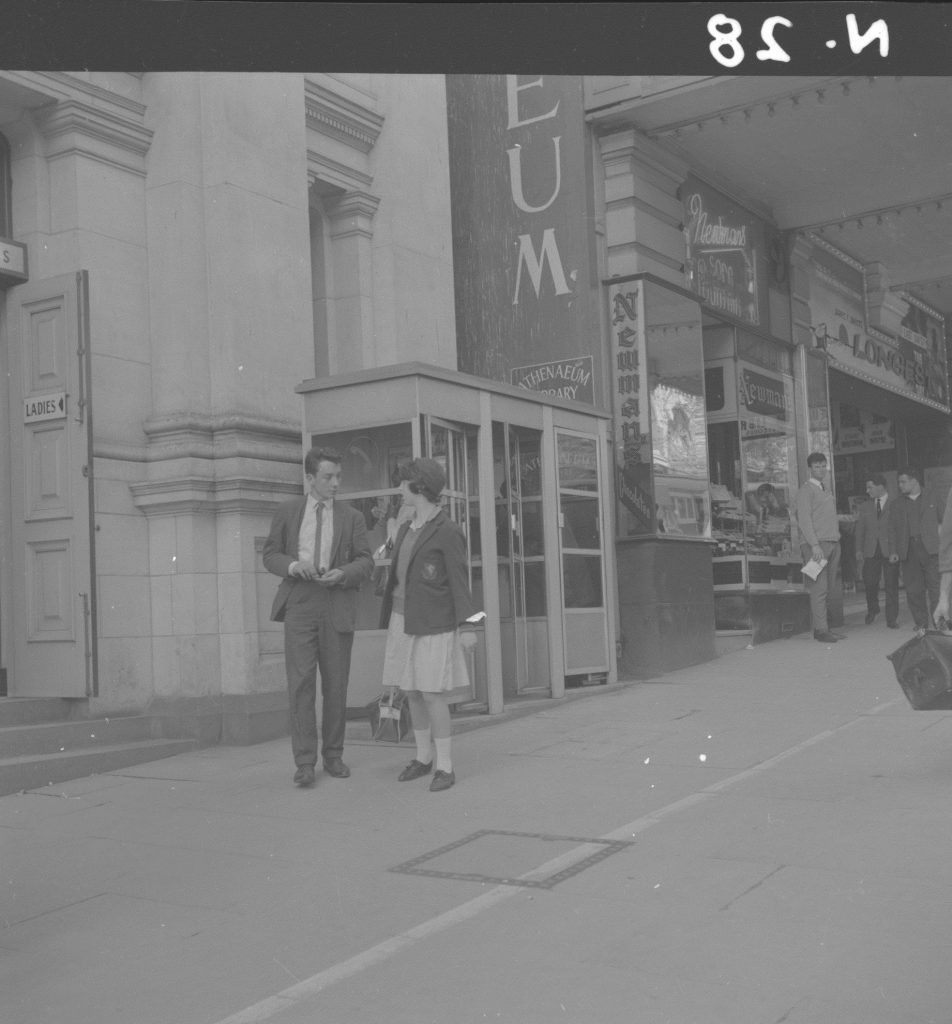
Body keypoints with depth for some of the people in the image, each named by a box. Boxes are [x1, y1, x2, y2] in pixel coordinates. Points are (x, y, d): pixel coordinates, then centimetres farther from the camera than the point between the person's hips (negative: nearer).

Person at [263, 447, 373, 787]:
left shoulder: (352, 517, 8)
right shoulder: (287, 512, 8)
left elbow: (365, 561, 4)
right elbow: (270, 555, 9)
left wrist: (342, 573, -16)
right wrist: (292, 565, -12)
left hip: (337, 606, 1)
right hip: (299, 605, -1)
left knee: (336, 685, 5)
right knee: (301, 682, -9)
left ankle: (333, 756, 17)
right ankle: (304, 762, -7)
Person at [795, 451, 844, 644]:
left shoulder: (826, 491, 23)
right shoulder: (806, 490, -2)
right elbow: (804, 520, -10)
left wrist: (836, 544, 16)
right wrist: (815, 544, -19)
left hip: (832, 542, 8)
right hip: (815, 543, -8)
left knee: (827, 588, 5)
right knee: (819, 588, -10)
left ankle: (823, 628, 7)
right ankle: (821, 630, -9)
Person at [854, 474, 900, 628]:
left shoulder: (895, 505, 2)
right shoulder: (865, 507, 14)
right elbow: (860, 529, 12)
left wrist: (897, 550, -12)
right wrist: (859, 549, 1)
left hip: (891, 551, -3)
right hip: (871, 551, 3)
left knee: (891, 585, 0)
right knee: (869, 582, -2)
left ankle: (892, 619, 8)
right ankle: (872, 609, 26)